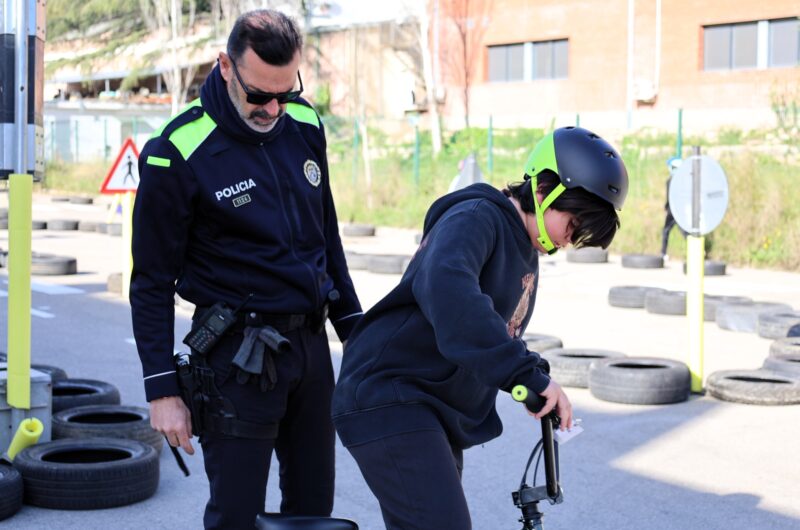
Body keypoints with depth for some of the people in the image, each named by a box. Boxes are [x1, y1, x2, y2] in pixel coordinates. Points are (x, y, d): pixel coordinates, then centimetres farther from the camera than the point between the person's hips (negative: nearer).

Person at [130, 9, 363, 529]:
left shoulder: (305, 125, 3)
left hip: (311, 344, 6)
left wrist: (356, 330, 16)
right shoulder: (178, 153, -14)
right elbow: (153, 283, -8)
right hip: (239, 354, -5)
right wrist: (162, 389, -9)